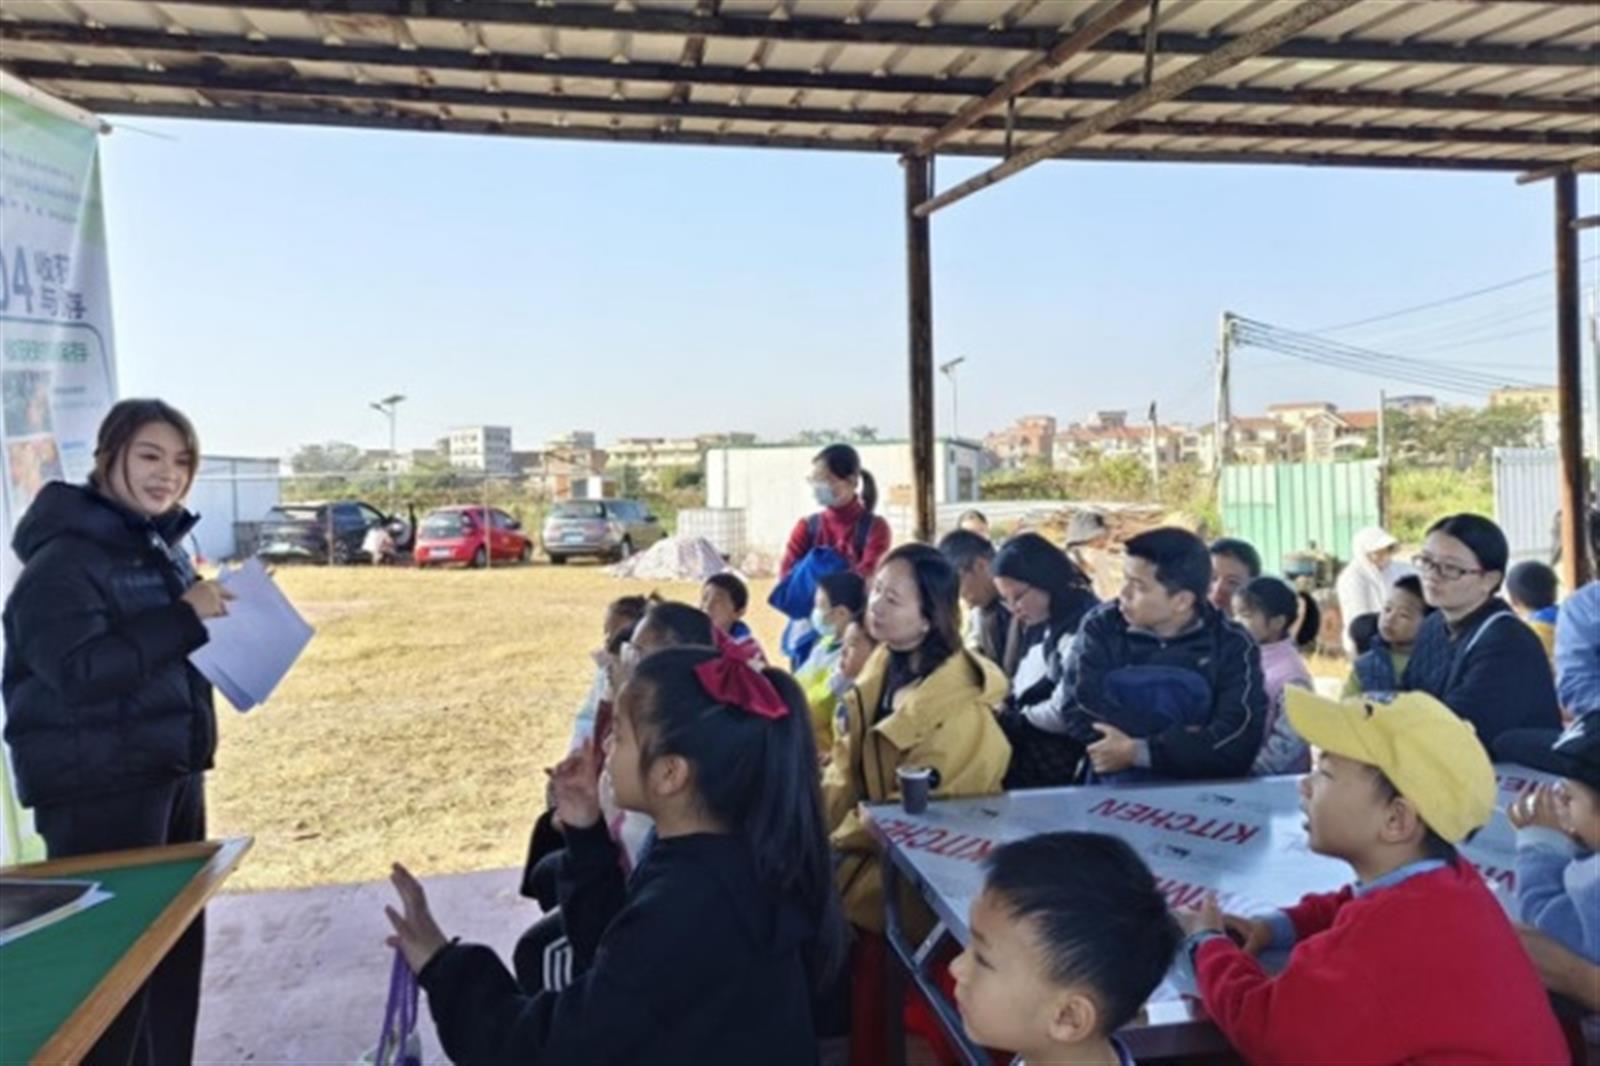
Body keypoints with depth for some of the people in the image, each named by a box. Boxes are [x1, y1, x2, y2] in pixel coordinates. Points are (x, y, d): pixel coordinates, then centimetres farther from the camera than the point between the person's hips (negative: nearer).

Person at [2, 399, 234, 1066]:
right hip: (97, 790, -9)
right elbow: (79, 670, -24)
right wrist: (183, 617, -24)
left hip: (171, 773, 9)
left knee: (178, 943, 16)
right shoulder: (63, 559, -14)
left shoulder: (162, 547, 12)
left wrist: (221, 617, 4)